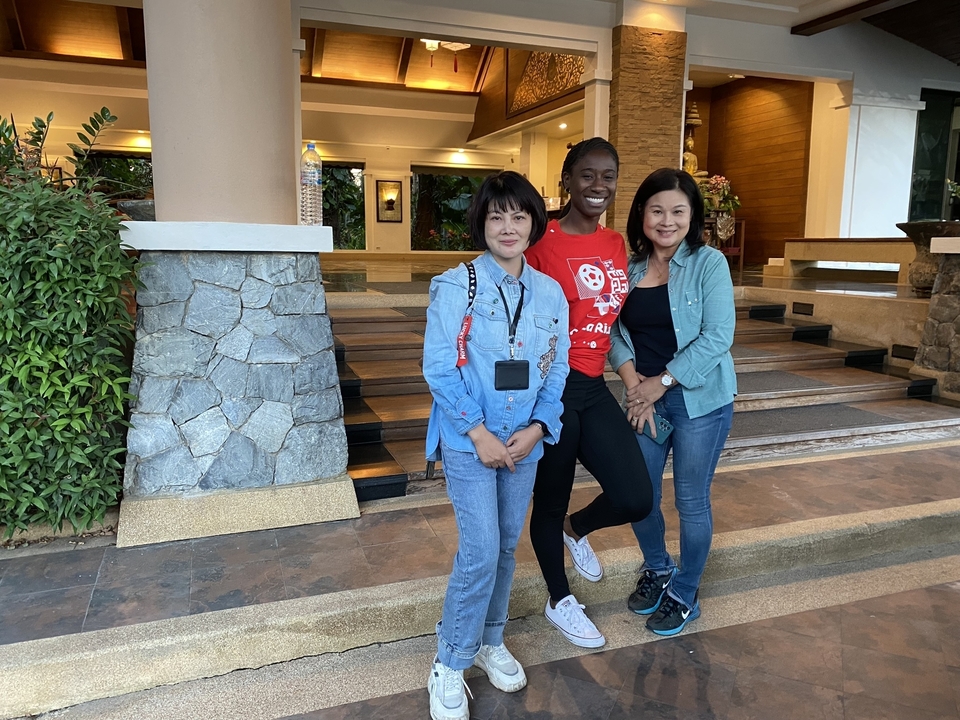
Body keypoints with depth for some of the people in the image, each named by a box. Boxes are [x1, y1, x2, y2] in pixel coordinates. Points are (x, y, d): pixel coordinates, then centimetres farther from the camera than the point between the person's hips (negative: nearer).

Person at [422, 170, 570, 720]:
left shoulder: (550, 294, 4)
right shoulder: (455, 287, -9)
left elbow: (558, 369, 6)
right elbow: (440, 369, -12)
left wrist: (538, 427, -8)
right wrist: (478, 433, -16)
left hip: (525, 443, 5)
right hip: (469, 442, -4)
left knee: (506, 548, 15)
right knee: (481, 552, -8)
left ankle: (490, 642, 37)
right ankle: (449, 666, 12)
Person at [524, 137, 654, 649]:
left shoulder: (616, 244, 9)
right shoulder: (542, 242, -12)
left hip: (594, 387, 6)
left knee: (635, 499, 1)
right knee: (550, 500, 11)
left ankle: (576, 530, 36)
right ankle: (559, 602, 36)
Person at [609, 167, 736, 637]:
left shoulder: (709, 263, -9)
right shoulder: (630, 269, 5)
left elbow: (718, 336, -15)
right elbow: (615, 329, 2)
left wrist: (662, 381, -16)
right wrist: (631, 377, -15)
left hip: (699, 400, -4)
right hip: (643, 399, 4)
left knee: (691, 501, 8)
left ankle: (684, 594, 30)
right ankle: (657, 569, 41)